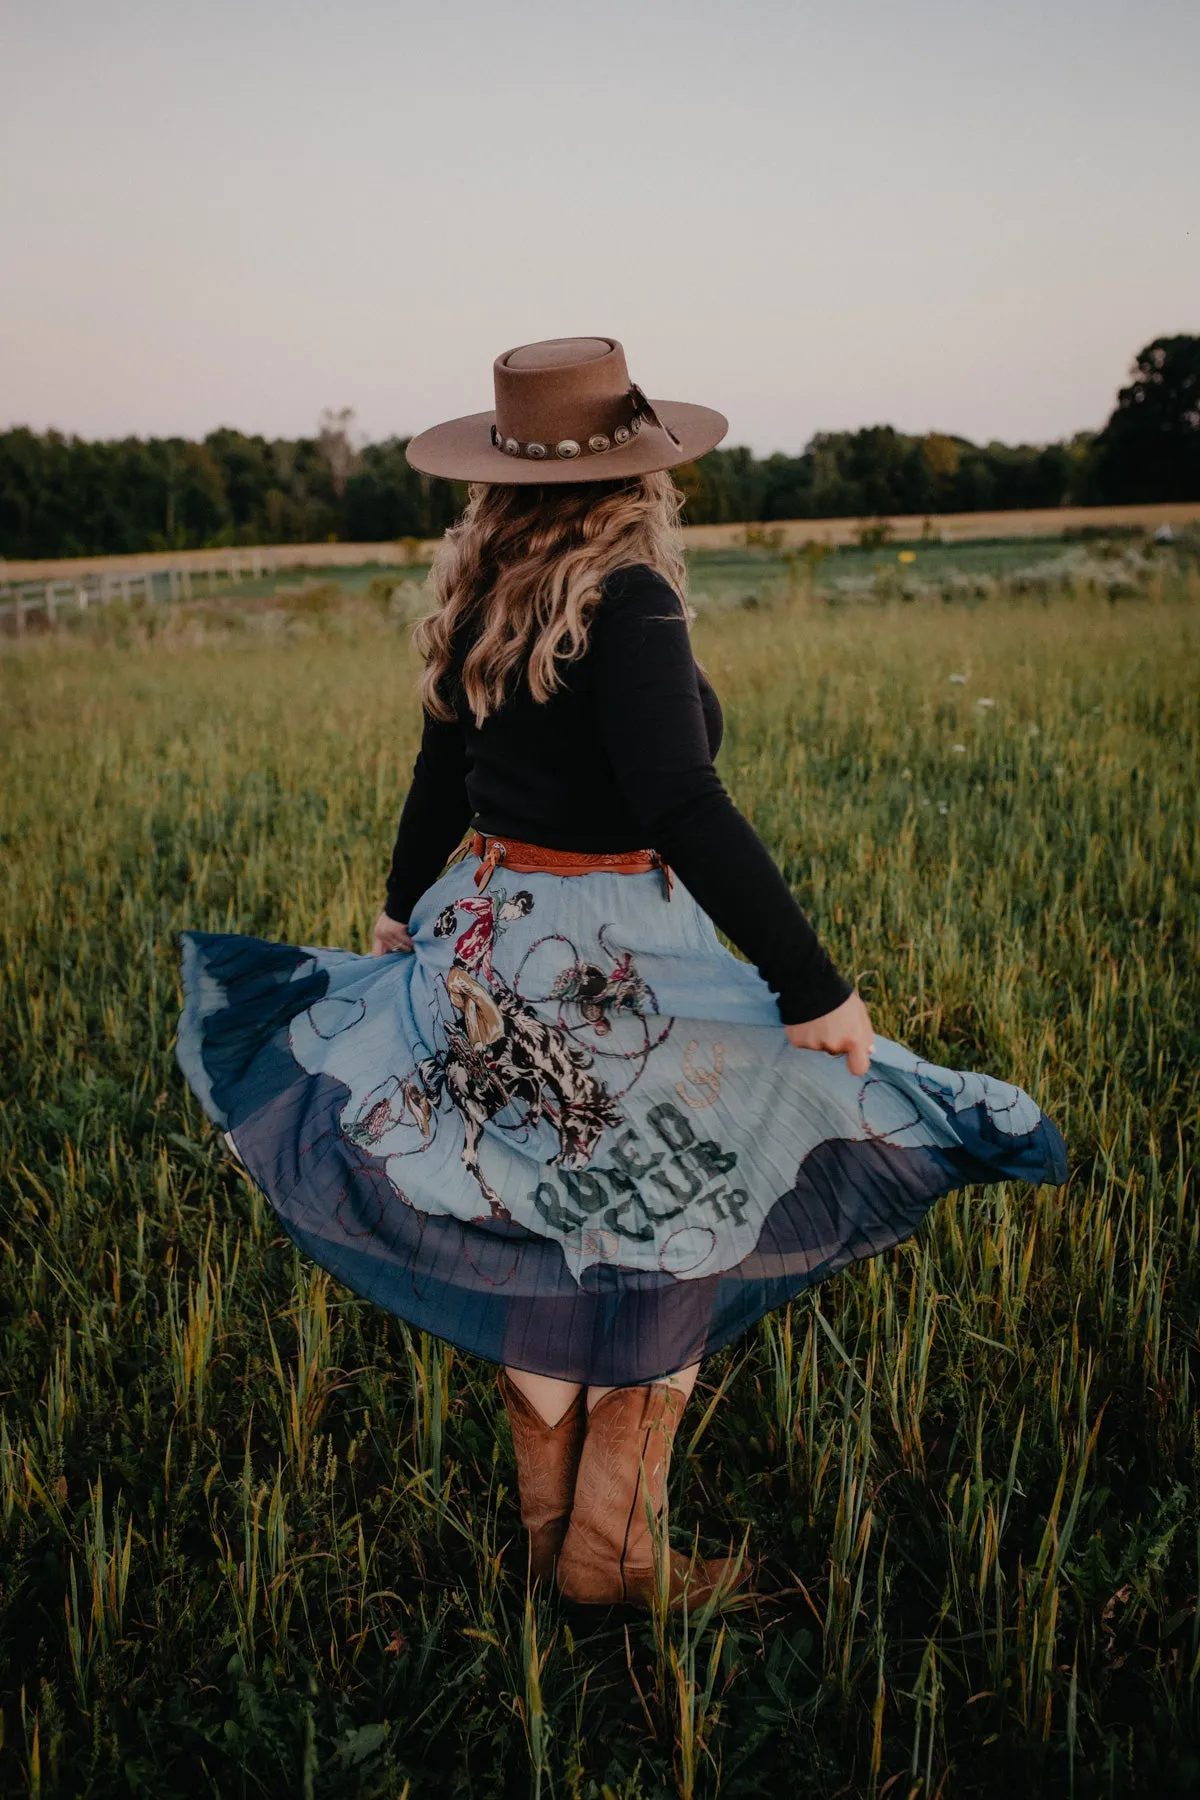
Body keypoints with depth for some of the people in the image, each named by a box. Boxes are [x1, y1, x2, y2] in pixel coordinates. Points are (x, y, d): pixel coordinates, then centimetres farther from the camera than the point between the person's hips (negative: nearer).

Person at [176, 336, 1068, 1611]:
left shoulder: (477, 599, 4)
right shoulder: (622, 600, -19)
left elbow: (441, 775, 14)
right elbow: (681, 808, -29)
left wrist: (403, 911, 30)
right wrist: (814, 988, -27)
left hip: (486, 941, 8)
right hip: (608, 963, -7)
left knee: (531, 1236, 18)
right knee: (650, 1256, 10)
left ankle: (546, 1524, 36)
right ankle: (611, 1558, 24)